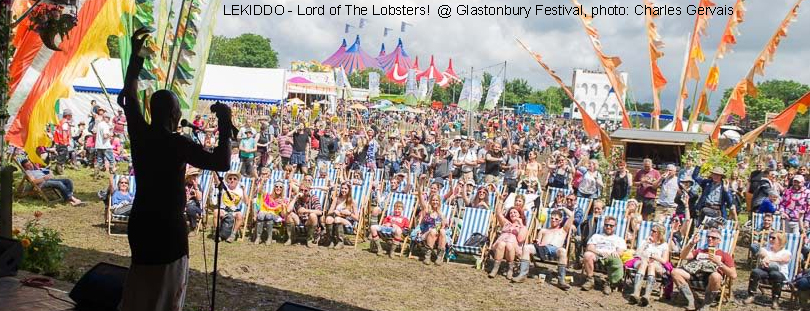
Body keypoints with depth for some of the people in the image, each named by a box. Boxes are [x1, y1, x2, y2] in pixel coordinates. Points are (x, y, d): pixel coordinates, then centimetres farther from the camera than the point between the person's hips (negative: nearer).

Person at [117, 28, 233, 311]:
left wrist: (135, 53, 19)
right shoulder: (178, 144, -18)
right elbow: (221, 163, -25)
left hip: (140, 221, 6)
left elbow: (130, 94, 12)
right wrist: (224, 124, -18)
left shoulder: (139, 133, -2)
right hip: (168, 226, -6)